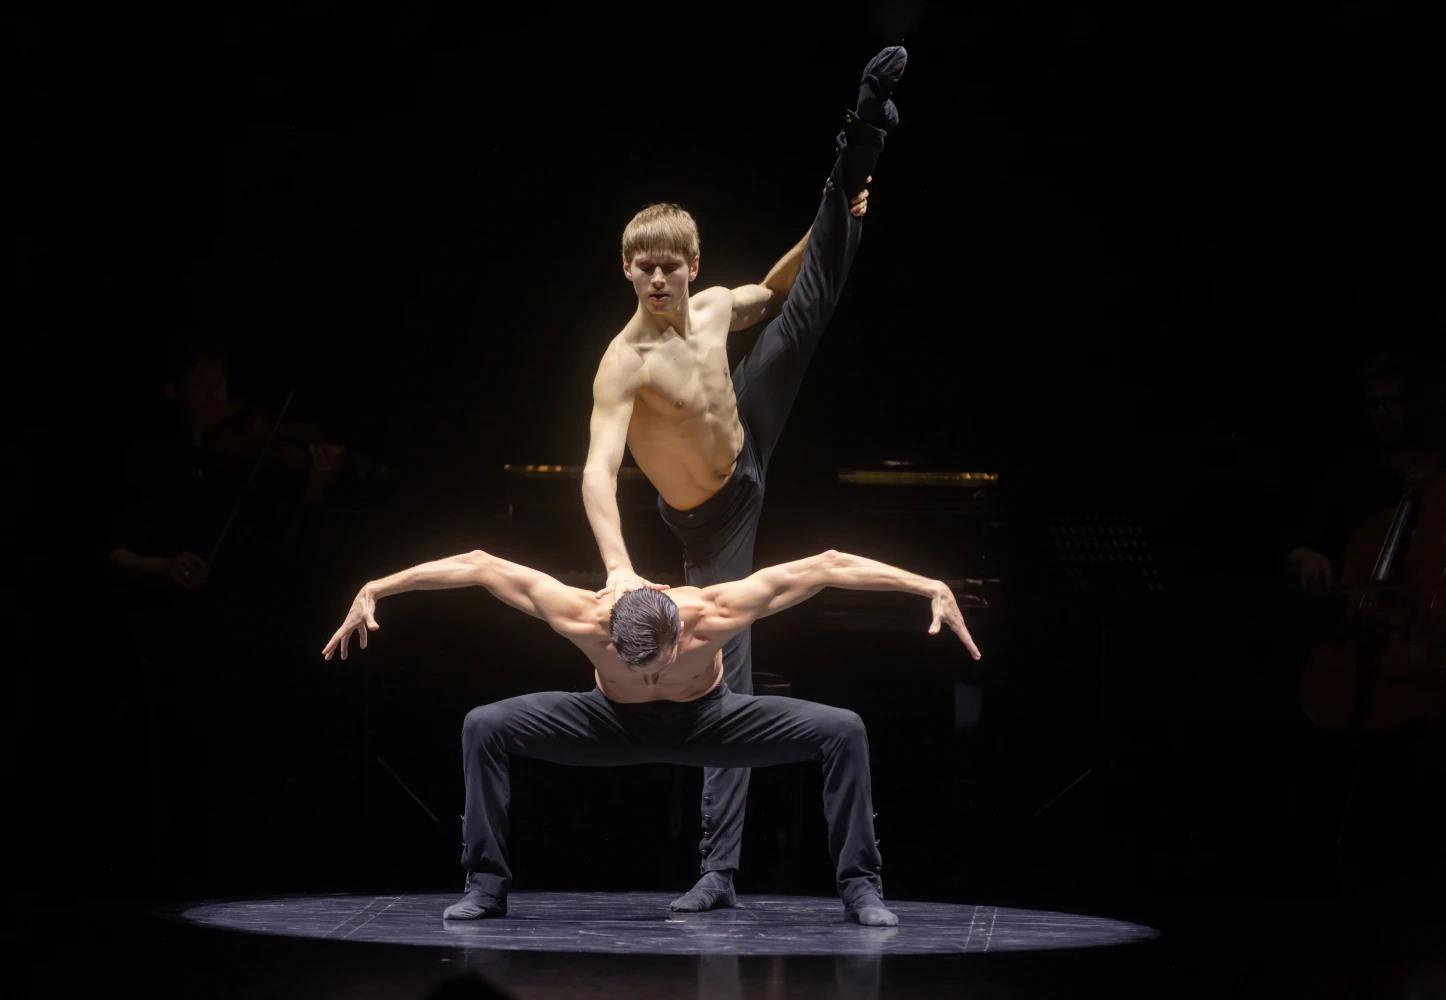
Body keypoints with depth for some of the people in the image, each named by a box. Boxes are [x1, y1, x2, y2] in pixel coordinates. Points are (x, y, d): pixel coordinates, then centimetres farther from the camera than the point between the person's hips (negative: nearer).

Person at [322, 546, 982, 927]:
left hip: (706, 722, 0)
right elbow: (477, 565, -27)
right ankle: (485, 887, -8)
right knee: (485, 728, -20)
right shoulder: (582, 619, -37)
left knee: (841, 732, -21)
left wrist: (933, 588, -31)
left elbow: (827, 566, -31)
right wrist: (374, 590, -24)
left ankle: (859, 886, -8)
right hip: (615, 726, 1)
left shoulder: (717, 613, -39)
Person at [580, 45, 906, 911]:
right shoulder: (624, 363, -35)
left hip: (749, 447, 6)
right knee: (726, 674, -9)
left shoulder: (714, 309, -13)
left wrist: (829, 221, -1)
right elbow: (598, 472, -46)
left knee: (808, 305, 11)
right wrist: (619, 568, -62)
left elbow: (774, 291, 13)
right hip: (713, 519, -6)